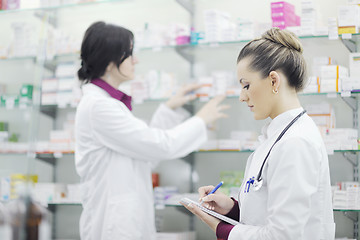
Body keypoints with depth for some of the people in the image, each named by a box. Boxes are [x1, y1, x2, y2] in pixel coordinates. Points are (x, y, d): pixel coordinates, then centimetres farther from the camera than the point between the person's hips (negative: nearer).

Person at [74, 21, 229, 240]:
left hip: (130, 220, 9)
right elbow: (160, 146, -15)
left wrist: (170, 109, 15)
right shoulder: (98, 106, -17)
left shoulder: (108, 102, 13)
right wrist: (201, 120, 0)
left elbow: (145, 155, 17)